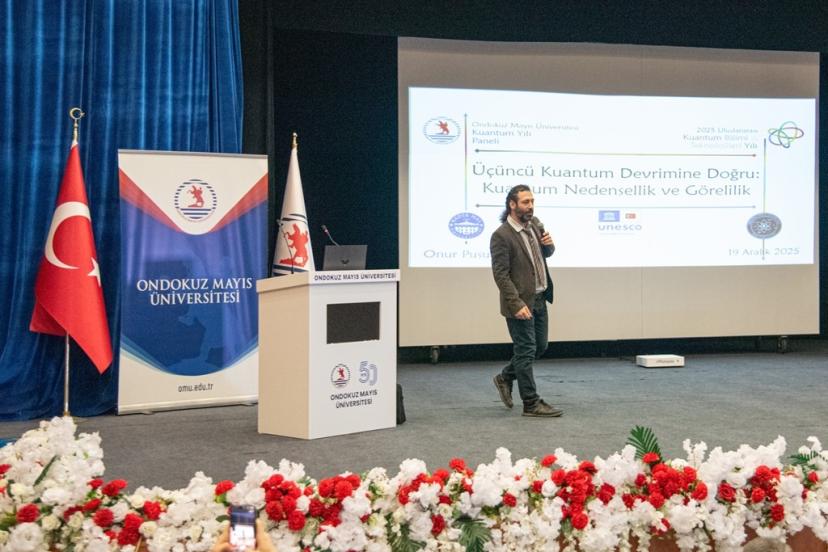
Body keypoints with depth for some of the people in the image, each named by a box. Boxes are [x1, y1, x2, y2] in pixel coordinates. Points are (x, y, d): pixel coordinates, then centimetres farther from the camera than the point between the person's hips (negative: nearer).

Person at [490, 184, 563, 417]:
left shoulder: (535, 223, 6)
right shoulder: (501, 236, -17)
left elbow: (547, 254, 20)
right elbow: (500, 274, -18)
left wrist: (549, 244, -4)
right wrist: (517, 305, -23)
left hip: (539, 299, 8)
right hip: (520, 303, -8)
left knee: (540, 346, 17)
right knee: (526, 351, 0)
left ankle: (505, 378, 34)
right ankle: (531, 404, 8)